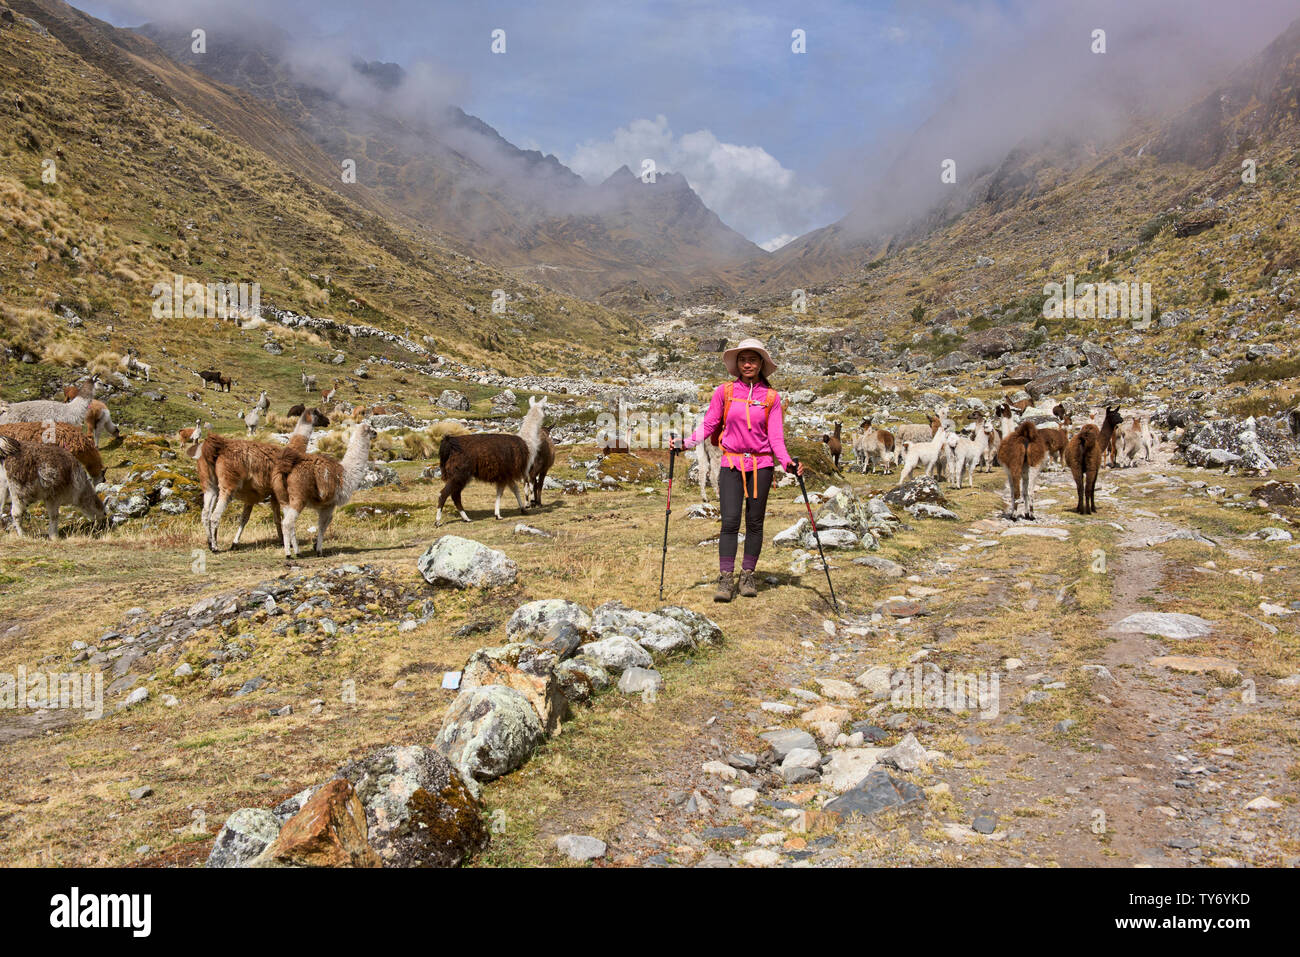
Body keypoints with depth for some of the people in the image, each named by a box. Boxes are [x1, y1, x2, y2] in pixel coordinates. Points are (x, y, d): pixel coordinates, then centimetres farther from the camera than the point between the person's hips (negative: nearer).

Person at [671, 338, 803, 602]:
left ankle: (748, 575, 17)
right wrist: (686, 443, -8)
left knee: (754, 521, 5)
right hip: (732, 463, -1)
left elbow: (776, 436, 1)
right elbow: (708, 424, 6)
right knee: (730, 521, -8)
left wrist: (787, 462, -14)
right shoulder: (724, 391, 3)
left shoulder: (771, 397, 4)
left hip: (761, 464, 1)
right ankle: (725, 579, -4)